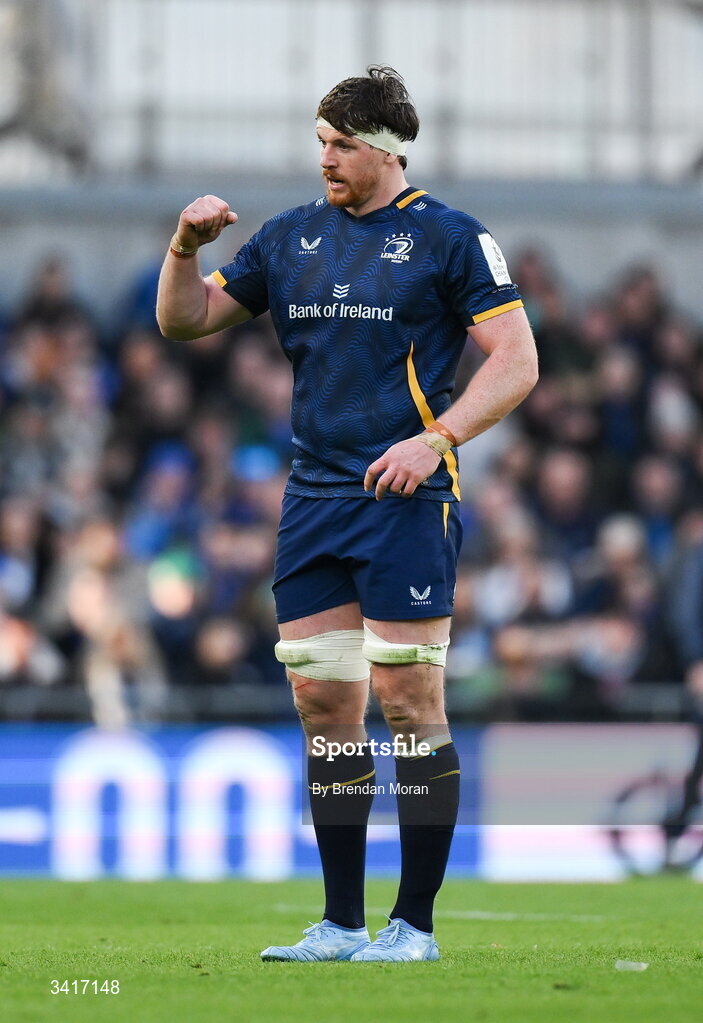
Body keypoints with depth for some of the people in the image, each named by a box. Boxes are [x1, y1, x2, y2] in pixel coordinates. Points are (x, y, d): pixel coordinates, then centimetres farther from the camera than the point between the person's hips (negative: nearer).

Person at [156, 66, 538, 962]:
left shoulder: (447, 238, -2)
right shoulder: (291, 238, 14)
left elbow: (515, 360, -5)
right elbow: (184, 321, 19)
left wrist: (436, 438, -16)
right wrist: (185, 247, -1)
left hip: (406, 501, -6)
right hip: (313, 499, 6)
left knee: (409, 707, -7)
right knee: (324, 711, 5)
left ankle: (414, 924, -2)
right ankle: (340, 925, 11)